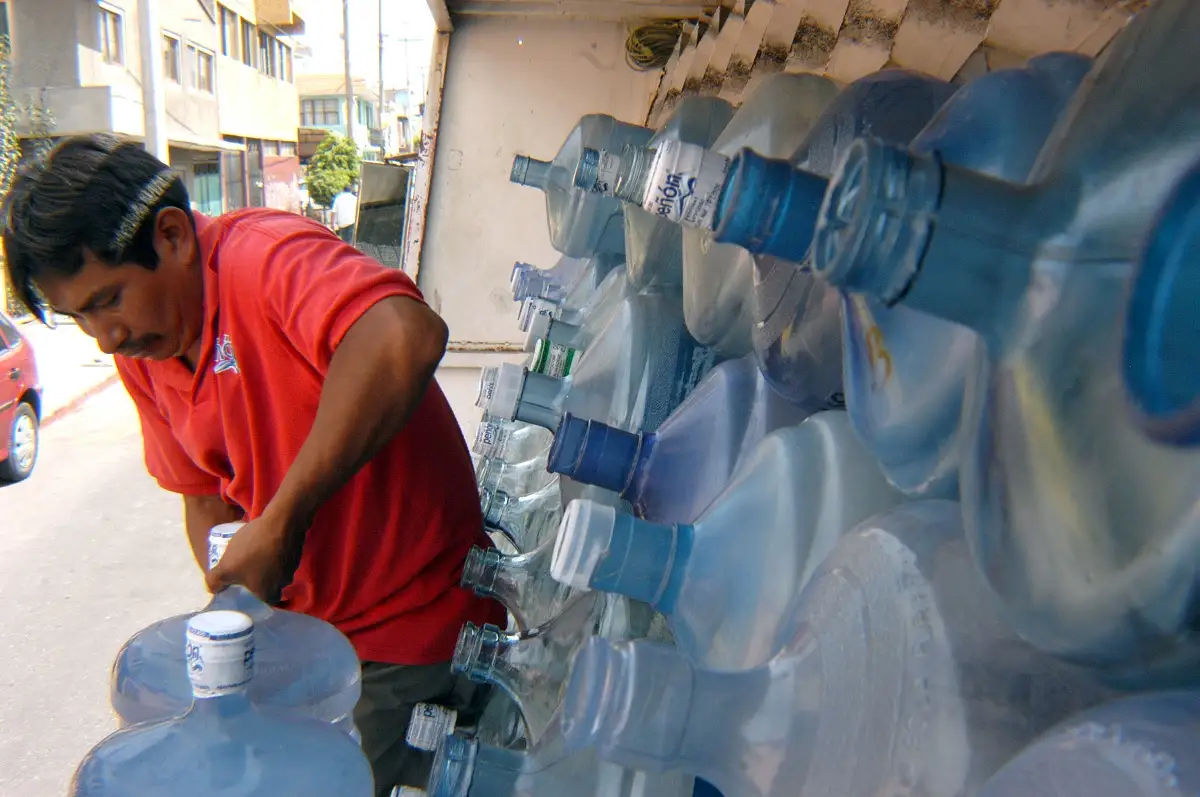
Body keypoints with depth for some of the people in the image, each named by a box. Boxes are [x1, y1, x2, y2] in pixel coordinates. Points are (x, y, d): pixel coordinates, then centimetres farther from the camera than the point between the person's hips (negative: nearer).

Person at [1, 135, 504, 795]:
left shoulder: (265, 256, -24)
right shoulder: (140, 353, 3)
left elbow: (404, 340, -45)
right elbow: (205, 494, 14)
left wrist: (281, 524, -37)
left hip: (417, 628, -7)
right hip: (307, 627, 8)